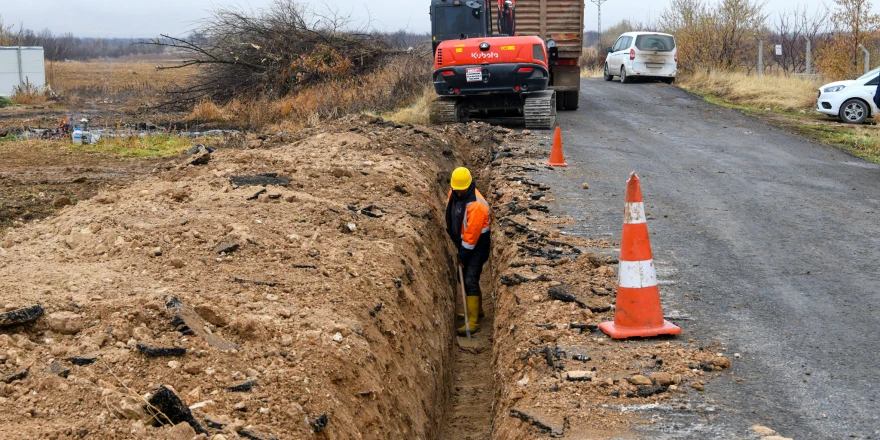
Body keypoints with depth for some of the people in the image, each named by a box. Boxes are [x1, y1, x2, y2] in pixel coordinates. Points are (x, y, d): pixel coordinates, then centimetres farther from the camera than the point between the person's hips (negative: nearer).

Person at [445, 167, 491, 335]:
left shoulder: (476, 205, -29)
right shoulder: (454, 193, -2)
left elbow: (472, 234, -25)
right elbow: (451, 216, 16)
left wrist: (463, 256, -19)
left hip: (477, 245, -9)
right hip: (462, 242, 9)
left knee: (470, 281, -13)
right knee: (465, 277, 18)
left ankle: (473, 322, -11)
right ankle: (477, 310, 36)